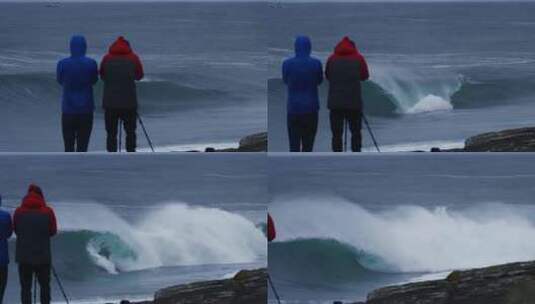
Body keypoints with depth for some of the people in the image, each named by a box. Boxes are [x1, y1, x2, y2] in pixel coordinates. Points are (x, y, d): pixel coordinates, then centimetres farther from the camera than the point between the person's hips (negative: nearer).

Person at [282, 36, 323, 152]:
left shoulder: (287, 64, -7)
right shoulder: (316, 63, -8)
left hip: (293, 108, 0)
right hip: (311, 108, 0)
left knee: (294, 144, 3)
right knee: (308, 144, 6)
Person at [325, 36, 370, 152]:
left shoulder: (332, 59, 5)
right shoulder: (358, 58, 2)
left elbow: (327, 76, 12)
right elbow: (365, 76, 9)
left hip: (335, 103, 1)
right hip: (354, 103, -1)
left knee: (337, 134, 1)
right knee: (356, 132, 9)